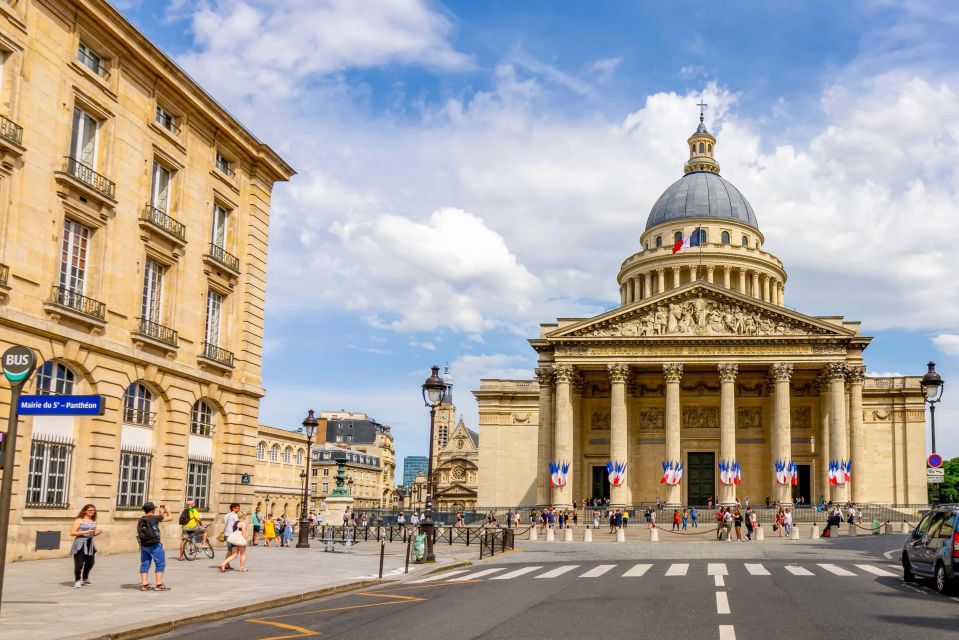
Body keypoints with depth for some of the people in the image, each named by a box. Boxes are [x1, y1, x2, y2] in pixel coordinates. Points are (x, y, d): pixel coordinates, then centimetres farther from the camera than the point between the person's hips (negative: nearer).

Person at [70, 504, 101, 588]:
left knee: (90, 563, 14)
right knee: (79, 564, -10)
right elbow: (72, 533, -13)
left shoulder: (93, 522, 13)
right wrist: (85, 532, -20)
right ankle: (77, 581, 0)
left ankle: (85, 578, 35)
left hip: (90, 544, 7)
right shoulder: (79, 520, -6)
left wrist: (98, 532, 0)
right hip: (80, 544, -7)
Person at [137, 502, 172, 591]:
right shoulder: (154, 518, -13)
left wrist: (161, 513, 29)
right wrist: (167, 511, 12)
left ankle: (144, 584, 10)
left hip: (144, 545, 7)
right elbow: (170, 518, -7)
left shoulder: (140, 520, 8)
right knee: (160, 564, 0)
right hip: (154, 545, -7)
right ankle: (159, 585, -4)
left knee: (145, 564, 11)